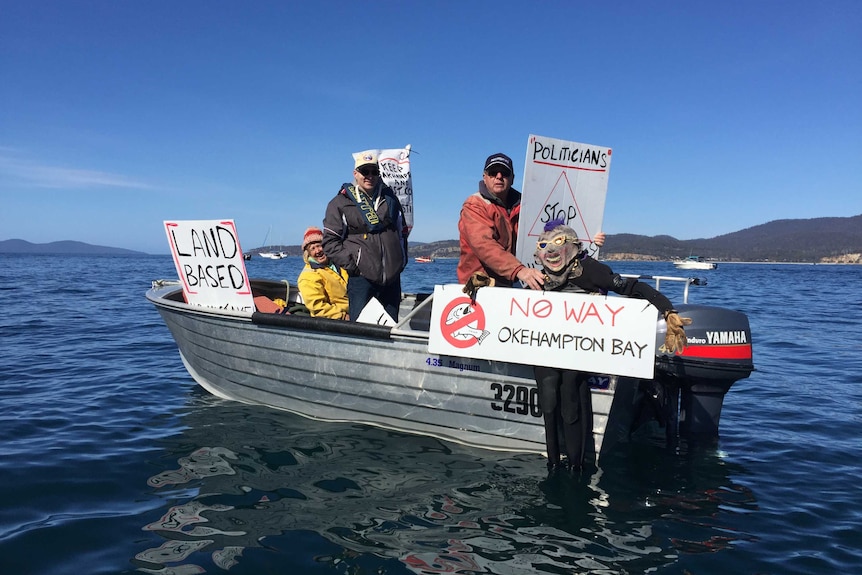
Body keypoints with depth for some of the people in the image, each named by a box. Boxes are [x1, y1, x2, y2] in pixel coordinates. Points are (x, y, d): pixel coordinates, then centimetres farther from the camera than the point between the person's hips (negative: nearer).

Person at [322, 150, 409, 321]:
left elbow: (402, 231, 22)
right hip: (361, 276, -4)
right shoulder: (340, 202, 2)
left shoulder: (389, 198, 15)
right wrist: (351, 264, -10)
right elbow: (330, 242, -1)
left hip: (392, 276, 4)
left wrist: (401, 261, 12)